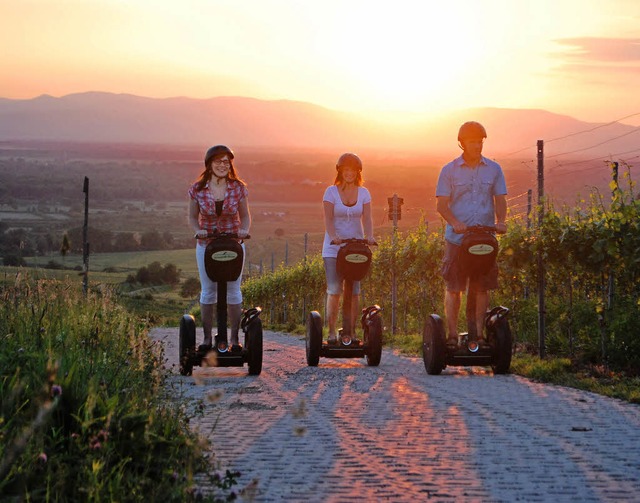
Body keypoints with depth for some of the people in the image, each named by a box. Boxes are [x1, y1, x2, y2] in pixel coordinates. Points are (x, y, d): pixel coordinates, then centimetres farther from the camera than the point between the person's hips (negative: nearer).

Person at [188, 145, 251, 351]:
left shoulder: (238, 188, -4)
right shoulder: (197, 189, -5)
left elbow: (245, 216, 4)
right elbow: (193, 217, 3)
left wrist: (244, 230, -16)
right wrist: (197, 231, -17)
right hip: (206, 244, 0)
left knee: (233, 293, 0)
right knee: (208, 293, 4)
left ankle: (235, 338, 8)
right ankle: (207, 338, 11)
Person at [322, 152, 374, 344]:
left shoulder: (363, 193, 7)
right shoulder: (331, 191, 0)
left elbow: (366, 218, -2)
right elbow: (328, 218, -9)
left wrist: (369, 236, -22)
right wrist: (333, 236, -28)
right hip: (333, 248, -2)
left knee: (354, 291, -3)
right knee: (334, 290, -10)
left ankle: (351, 331, 3)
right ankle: (331, 331, -3)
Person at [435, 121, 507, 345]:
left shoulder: (494, 169, 9)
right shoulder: (449, 171, 3)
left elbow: (500, 199, 8)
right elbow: (441, 204, 0)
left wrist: (500, 221, -13)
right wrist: (454, 222, -20)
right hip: (456, 237, -2)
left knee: (483, 287, 2)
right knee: (453, 287, -1)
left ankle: (479, 333, 9)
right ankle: (452, 334, 5)